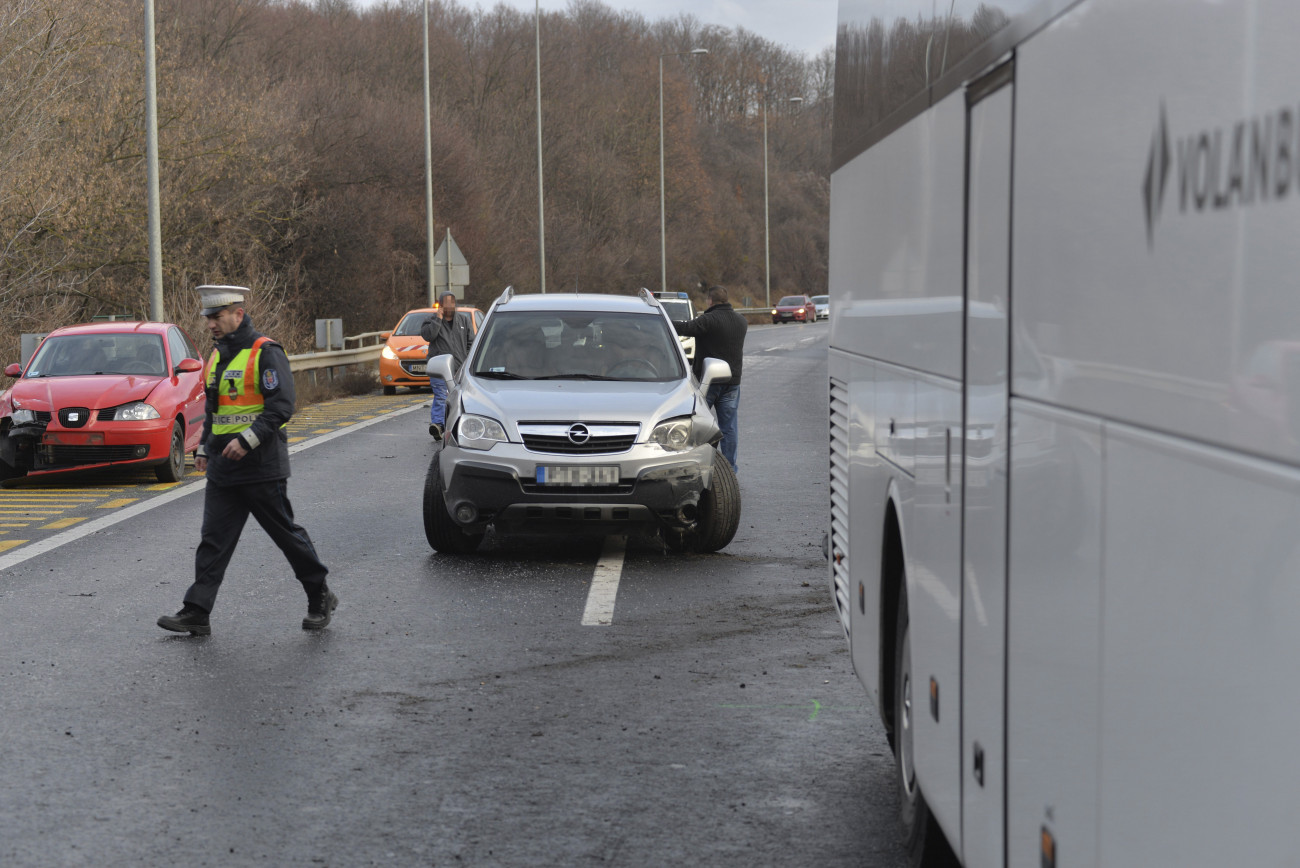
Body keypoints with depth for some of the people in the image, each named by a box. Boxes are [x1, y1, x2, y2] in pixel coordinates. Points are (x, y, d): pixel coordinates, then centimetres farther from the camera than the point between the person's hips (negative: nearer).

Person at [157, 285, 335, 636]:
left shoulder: (266, 353, -11)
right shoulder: (218, 356, 14)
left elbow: (281, 406, -19)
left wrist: (248, 439, -25)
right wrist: (204, 448, 17)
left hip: (261, 467, -7)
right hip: (222, 468, 7)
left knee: (286, 534, 3)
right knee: (214, 541, 2)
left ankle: (320, 598, 19)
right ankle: (196, 613, 1)